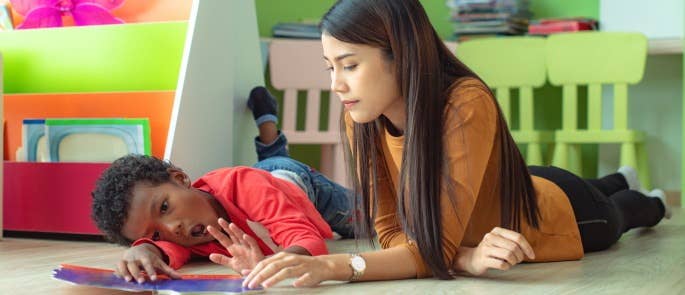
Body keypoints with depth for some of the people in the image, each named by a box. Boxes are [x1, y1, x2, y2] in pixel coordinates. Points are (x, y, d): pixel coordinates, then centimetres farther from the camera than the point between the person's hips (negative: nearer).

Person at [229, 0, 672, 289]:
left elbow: (435, 247, -46)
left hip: (559, 212, -4)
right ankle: (619, 180, 71)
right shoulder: (361, 117, -30)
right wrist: (468, 258, -47)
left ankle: (650, 201, 68)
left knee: (618, 215, 34)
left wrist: (334, 266, -60)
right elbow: (393, 233, -29)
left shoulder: (467, 104, -46)